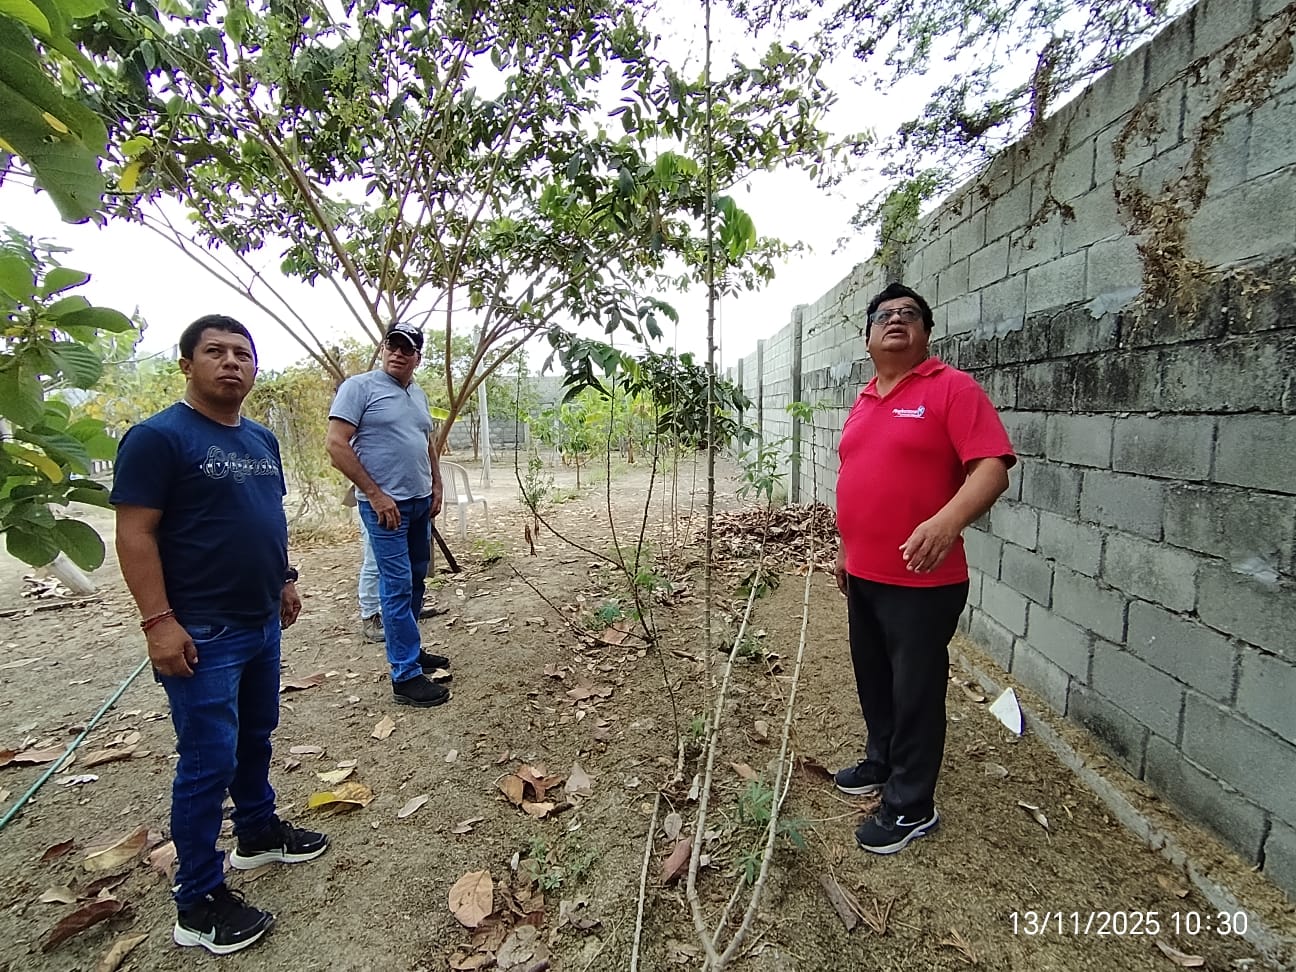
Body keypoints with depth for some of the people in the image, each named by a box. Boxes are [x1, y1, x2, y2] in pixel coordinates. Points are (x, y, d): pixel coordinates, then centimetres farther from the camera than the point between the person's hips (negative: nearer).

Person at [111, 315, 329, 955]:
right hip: (200, 634, -7)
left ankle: (258, 833, 41)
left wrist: (284, 578, 18)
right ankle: (198, 903, 18)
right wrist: (158, 620, -21)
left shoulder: (261, 439, 10)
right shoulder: (158, 436, -13)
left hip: (261, 622, 8)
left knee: (255, 736, 21)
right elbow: (135, 534, -17)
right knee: (209, 761, 1)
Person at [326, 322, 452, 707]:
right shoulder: (359, 386, -8)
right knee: (398, 587, -6)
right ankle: (406, 676, 1)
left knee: (415, 581, 15)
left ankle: (409, 649, 30)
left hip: (421, 502, 8)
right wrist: (375, 494, -17)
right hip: (386, 505, -7)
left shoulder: (418, 394, 14)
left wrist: (436, 486, 13)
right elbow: (336, 445, -14)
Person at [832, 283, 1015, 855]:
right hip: (864, 576, 7)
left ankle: (910, 807, 24)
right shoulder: (864, 401, 12)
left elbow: (991, 469, -20)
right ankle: (882, 763, 43)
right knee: (874, 680, 21)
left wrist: (947, 521, -37)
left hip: (922, 581, -7)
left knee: (916, 692, 7)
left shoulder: (952, 388, -10)